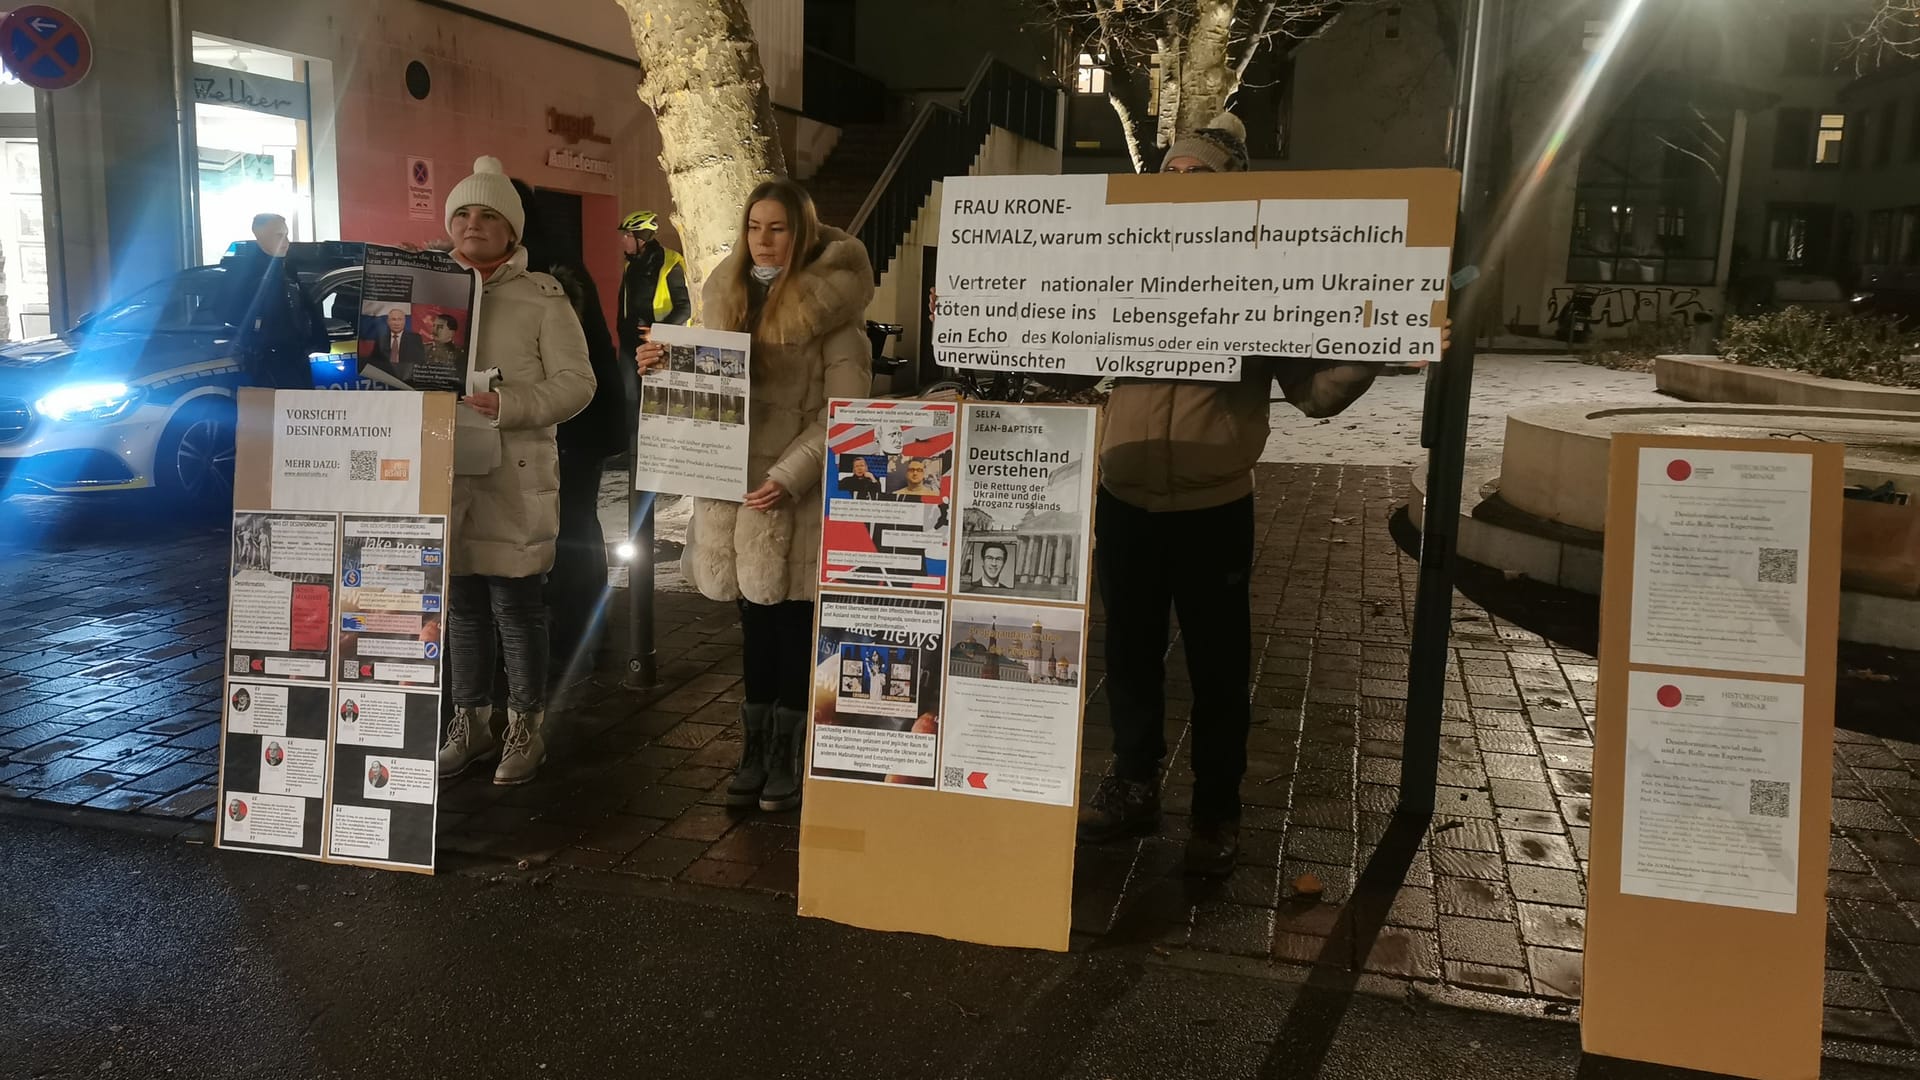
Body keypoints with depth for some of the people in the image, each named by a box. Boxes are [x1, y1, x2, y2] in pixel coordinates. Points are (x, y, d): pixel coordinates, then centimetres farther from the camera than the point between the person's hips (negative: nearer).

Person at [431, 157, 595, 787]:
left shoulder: (542, 297, 0)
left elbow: (576, 383, -5)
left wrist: (509, 405, -20)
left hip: (516, 478, -4)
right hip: (447, 474, 5)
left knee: (516, 605, 0)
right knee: (461, 604, 11)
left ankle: (526, 724, 15)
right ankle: (470, 721, 24)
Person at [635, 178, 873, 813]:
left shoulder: (830, 304, -7)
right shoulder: (728, 294, 12)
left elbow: (845, 413, -11)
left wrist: (789, 475, -19)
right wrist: (664, 367, 0)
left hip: (798, 491, -5)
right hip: (735, 481, 5)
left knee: (793, 622, 3)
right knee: (755, 617, 13)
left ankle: (787, 755, 16)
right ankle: (755, 748, 23)